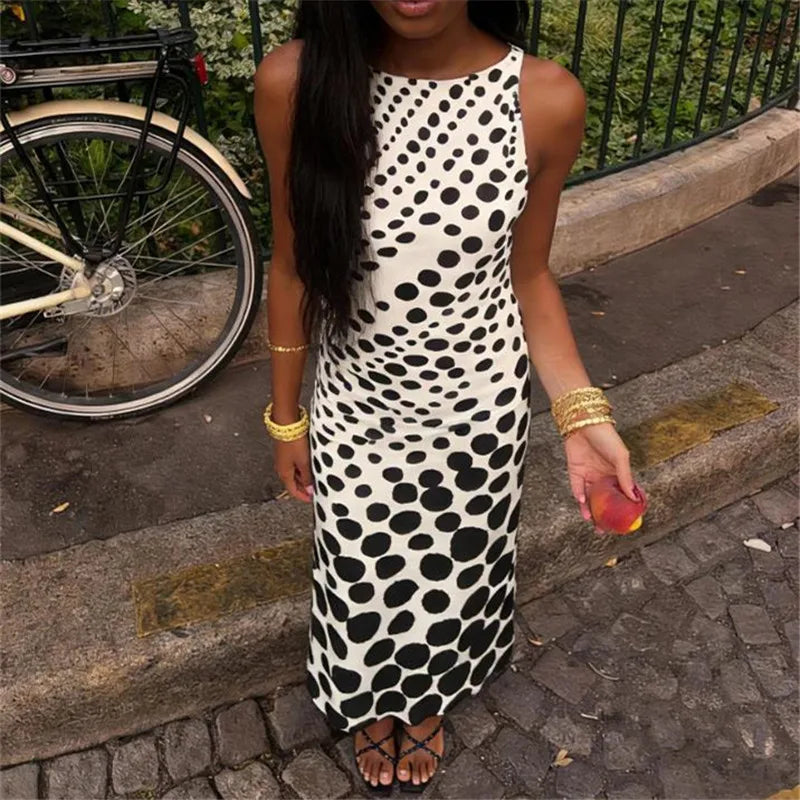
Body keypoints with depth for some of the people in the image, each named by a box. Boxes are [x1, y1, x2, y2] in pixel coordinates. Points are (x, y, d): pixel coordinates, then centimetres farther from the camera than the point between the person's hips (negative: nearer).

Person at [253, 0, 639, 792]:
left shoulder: (547, 99, -17)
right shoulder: (295, 82, -18)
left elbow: (528, 278, -4)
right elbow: (294, 267, -6)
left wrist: (582, 414, -12)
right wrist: (285, 413, 3)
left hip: (480, 405, 1)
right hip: (354, 405, 0)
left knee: (453, 570, 24)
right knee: (365, 577, 21)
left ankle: (429, 701, 60)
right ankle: (375, 706, 59)